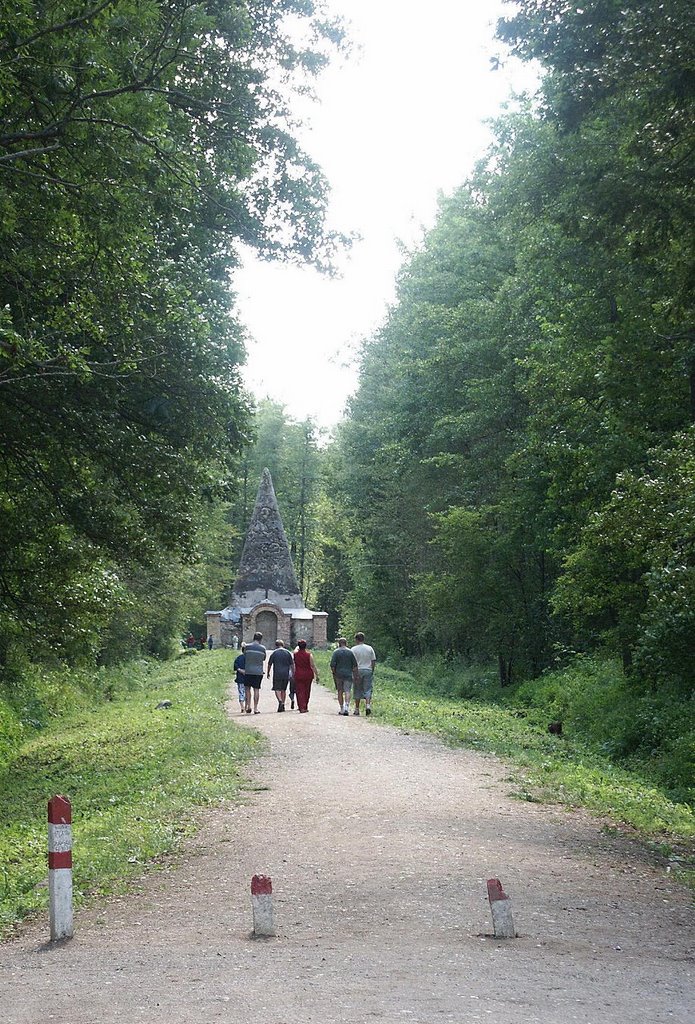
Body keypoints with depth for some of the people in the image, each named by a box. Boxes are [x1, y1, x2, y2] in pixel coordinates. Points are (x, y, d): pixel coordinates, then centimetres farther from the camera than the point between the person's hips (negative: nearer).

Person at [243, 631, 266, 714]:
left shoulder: (247, 646, -3)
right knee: (256, 689, 3)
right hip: (258, 671, 0)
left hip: (248, 671, 0)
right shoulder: (262, 648, -1)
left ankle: (248, 706, 4)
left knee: (248, 688, 12)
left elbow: (244, 656, 7)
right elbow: (264, 659, 10)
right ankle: (255, 708, 2)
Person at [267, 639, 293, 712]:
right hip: (286, 674, 3)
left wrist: (268, 673, 14)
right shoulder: (288, 653, 6)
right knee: (283, 689, 13)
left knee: (277, 689, -3)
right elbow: (292, 664, 7)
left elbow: (269, 664, 3)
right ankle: (283, 705, 14)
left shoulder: (274, 653, -1)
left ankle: (280, 701, -27)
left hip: (277, 674, -3)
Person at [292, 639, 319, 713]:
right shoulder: (309, 654, -8)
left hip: (298, 675, 0)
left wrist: (298, 647, 44)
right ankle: (305, 707, 26)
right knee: (307, 691, 15)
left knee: (300, 691, -1)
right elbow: (313, 666, -9)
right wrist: (317, 675, -5)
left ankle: (302, 708, -13)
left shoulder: (295, 654, -3)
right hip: (308, 674, 0)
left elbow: (296, 649, 24)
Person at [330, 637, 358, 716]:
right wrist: (355, 676, 9)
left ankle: (341, 709, 14)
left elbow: (332, 665, -7)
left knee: (340, 692, 10)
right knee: (347, 691, -4)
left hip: (338, 675, 0)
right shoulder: (350, 652, 3)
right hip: (348, 674, 0)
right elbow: (355, 666, 3)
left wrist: (333, 673, 5)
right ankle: (346, 707, -21)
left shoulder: (336, 652, -2)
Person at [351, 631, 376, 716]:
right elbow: (373, 661, 6)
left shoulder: (354, 649, -2)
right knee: (367, 690, 3)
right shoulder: (370, 648, 6)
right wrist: (372, 671, 13)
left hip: (358, 671, -1)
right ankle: (368, 705, -17)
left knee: (357, 691, 6)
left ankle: (357, 709, 10)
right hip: (368, 671, 2)